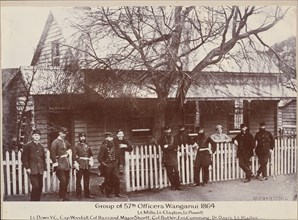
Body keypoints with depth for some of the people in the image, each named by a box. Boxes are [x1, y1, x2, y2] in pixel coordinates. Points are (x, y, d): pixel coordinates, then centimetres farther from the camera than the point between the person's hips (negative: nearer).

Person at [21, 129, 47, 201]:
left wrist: (45, 169, 12)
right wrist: (27, 168, -8)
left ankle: (37, 200, 17)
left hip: (40, 171, 5)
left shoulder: (41, 147, 15)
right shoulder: (28, 146, -1)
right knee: (35, 186, -13)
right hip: (32, 171, -5)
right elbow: (23, 158, -2)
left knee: (40, 187, 5)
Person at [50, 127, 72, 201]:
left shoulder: (66, 142, 17)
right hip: (60, 165, -7)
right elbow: (52, 153, -15)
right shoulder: (55, 142, -6)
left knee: (67, 181, 9)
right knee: (63, 181, -11)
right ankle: (61, 197, -1)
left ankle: (64, 196, 21)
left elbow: (69, 148, 37)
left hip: (67, 164, 7)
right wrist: (55, 162, -17)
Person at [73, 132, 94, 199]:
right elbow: (74, 156, -6)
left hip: (87, 165, 5)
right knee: (78, 180, -1)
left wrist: (91, 160, 6)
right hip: (80, 165, -5)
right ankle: (78, 194, 5)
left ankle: (87, 194, 16)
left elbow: (91, 154, 23)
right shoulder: (77, 146, 0)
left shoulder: (87, 146, 16)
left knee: (87, 180, 9)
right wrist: (75, 164, -15)